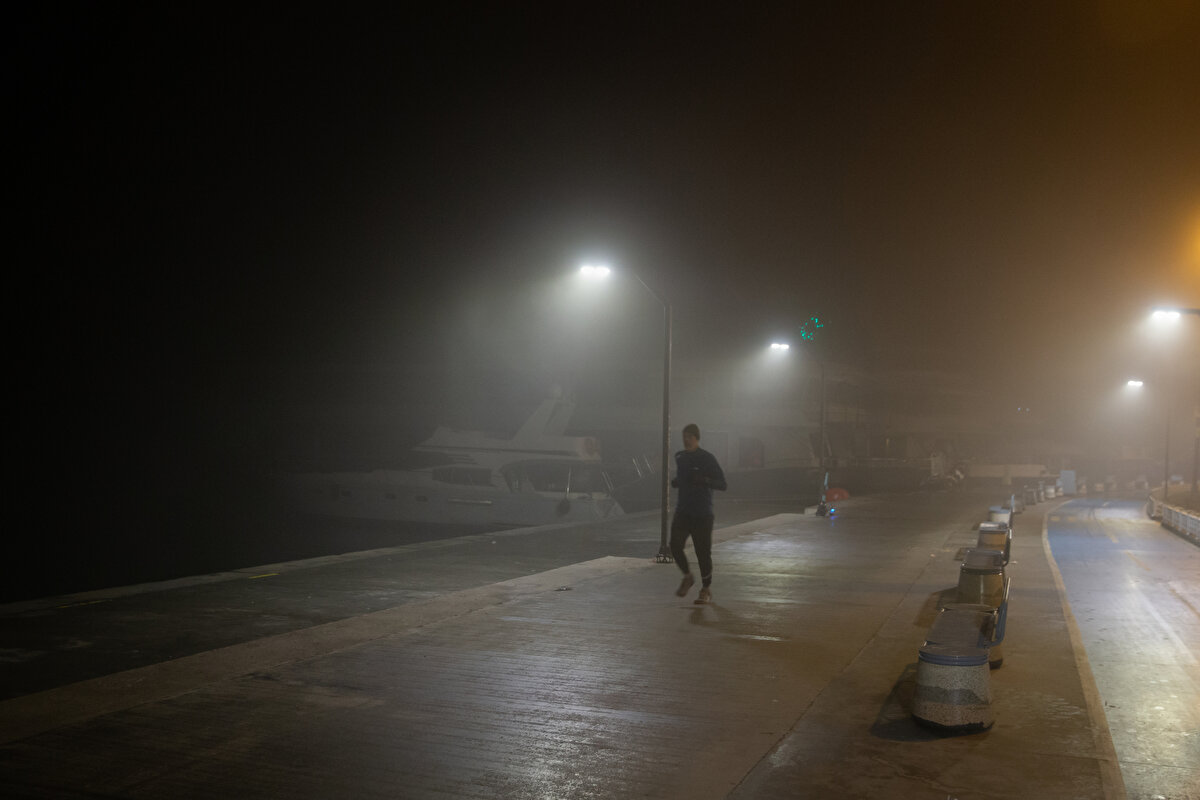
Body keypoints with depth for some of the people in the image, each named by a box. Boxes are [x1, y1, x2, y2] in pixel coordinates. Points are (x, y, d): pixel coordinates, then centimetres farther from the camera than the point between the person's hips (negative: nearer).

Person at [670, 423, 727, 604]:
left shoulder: (708, 459, -8)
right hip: (682, 511, 4)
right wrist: (675, 481, 4)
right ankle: (687, 577, 18)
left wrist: (704, 480, -27)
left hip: (702, 514, -4)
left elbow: (722, 484, -10)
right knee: (675, 546, -9)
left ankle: (706, 589, 16)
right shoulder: (680, 457, 10)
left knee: (703, 552, -1)